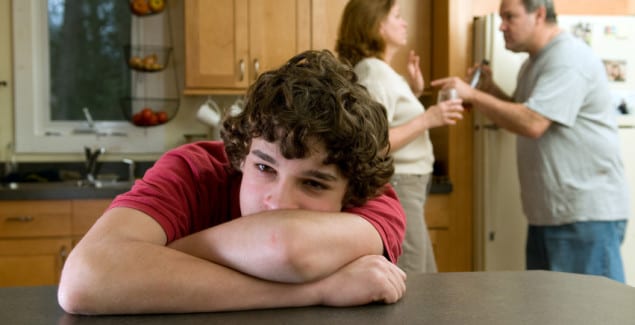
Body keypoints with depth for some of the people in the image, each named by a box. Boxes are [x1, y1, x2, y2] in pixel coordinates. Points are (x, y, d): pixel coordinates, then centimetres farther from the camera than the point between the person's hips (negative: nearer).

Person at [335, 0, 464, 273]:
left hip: (406, 188, 10)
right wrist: (426, 119, -21)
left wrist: (414, 92, 14)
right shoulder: (373, 72, -15)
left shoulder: (382, 71, 15)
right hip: (395, 188, -10)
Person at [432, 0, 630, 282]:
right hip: (547, 213, 10)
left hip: (589, 212, -10)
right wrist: (491, 89, 7)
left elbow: (533, 123, -26)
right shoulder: (533, 63, 17)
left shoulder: (568, 58, -16)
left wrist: (473, 95, -21)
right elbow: (523, 117, 24)